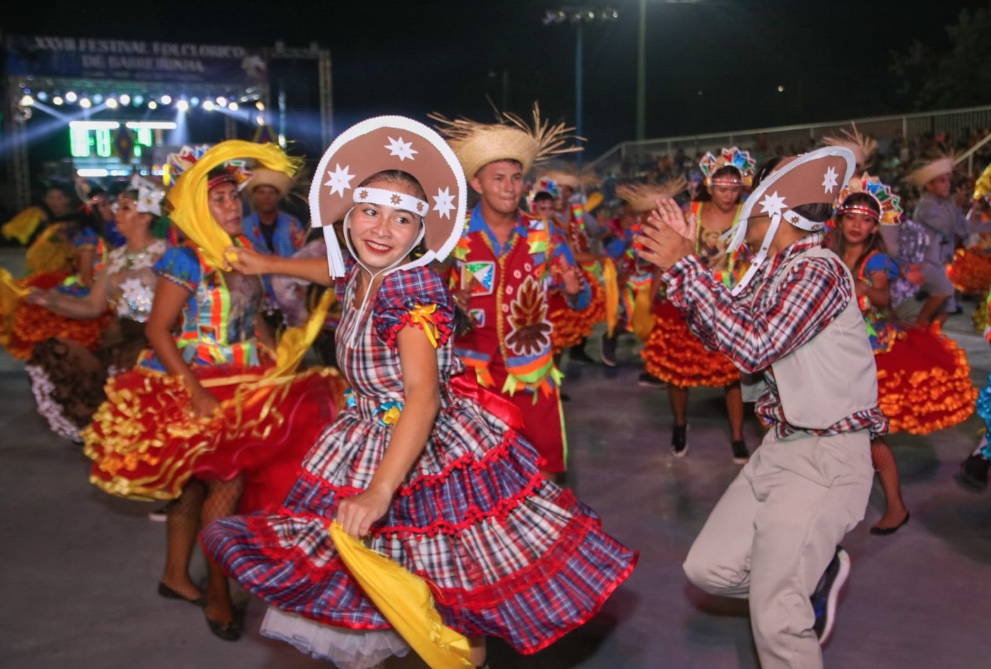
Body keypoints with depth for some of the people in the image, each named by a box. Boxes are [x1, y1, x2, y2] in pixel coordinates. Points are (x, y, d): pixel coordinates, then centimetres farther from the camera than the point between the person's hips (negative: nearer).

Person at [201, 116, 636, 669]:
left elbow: (422, 395, -38)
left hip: (438, 447, -8)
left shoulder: (412, 293, -26)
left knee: (459, 586, 7)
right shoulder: (360, 277, -1)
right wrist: (268, 264, 39)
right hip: (373, 442, 8)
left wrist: (381, 489, -48)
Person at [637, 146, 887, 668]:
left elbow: (752, 347, -29)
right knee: (709, 568, 11)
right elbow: (718, 334, 10)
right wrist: (681, 261, 2)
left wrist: (685, 268, -24)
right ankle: (817, 572, 30)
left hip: (827, 455, -8)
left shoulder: (818, 270, -19)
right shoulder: (771, 270, 7)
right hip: (781, 445, 8)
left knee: (773, 615, -4)